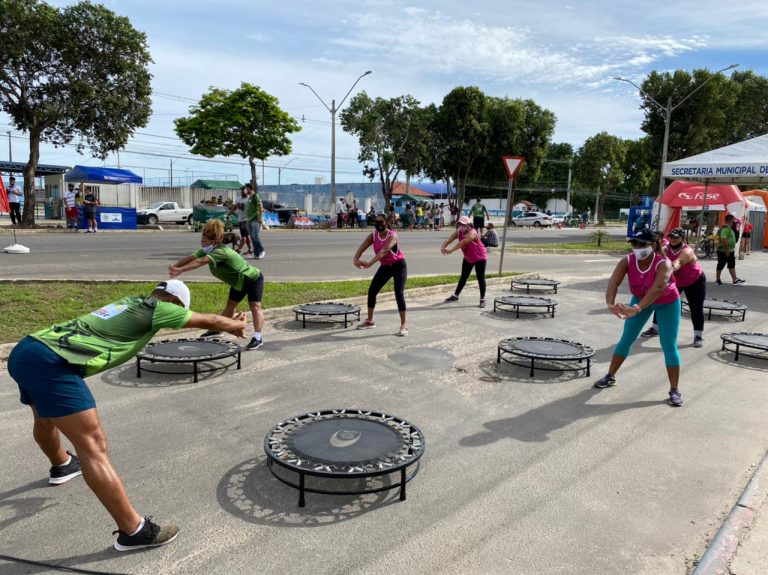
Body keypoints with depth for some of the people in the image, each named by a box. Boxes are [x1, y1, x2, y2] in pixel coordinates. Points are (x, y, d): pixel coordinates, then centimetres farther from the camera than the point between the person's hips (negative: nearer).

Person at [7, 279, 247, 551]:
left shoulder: (130, 303, 24)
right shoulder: (157, 308, 0)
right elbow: (210, 321, 11)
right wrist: (236, 325, 30)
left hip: (24, 350, 11)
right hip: (51, 362, -11)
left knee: (46, 419, 36)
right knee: (93, 447, -10)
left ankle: (61, 465, 66)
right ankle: (134, 531, -6)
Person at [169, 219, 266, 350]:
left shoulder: (221, 251, -37)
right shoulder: (207, 250, -9)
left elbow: (201, 262, -50)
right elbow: (191, 258, -21)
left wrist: (180, 270, -57)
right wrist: (174, 266, -39)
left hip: (253, 278, -9)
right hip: (238, 282, 9)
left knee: (254, 305, -19)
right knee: (230, 305, 18)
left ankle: (257, 337, -21)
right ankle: (216, 329, 31)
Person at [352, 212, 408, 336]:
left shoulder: (392, 236, -26)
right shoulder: (373, 236, -10)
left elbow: (384, 251, -43)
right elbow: (362, 248, -24)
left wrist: (370, 263, -56)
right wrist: (355, 259, -46)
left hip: (398, 265, -6)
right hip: (385, 266, 6)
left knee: (399, 294, -17)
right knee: (372, 290, 3)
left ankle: (404, 325, -8)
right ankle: (370, 321, 17)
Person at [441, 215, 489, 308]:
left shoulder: (472, 233, -30)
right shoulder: (458, 232, -9)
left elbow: (462, 242, -44)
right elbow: (449, 239, -21)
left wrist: (451, 250, -51)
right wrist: (443, 247, -42)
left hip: (480, 258, -7)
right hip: (468, 258, 7)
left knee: (480, 278, -4)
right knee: (463, 277, 15)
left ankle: (482, 299, 4)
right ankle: (456, 295, 26)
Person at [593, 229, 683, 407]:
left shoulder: (663, 264, -35)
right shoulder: (627, 261, -24)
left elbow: (658, 288, -51)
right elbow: (613, 282, -38)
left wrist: (637, 309, -65)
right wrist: (610, 304, -59)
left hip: (667, 303, -3)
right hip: (641, 299, 3)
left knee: (669, 345, -6)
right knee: (627, 338, 5)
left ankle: (674, 390, 4)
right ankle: (610, 376, 18)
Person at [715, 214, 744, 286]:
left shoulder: (729, 228, 14)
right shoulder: (725, 229, -20)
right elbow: (724, 240, -28)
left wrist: (730, 250, 21)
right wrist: (726, 250, -27)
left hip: (730, 251, 10)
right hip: (723, 251, -10)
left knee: (732, 266, 9)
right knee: (720, 266, 2)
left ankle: (735, 280, 11)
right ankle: (717, 280, 14)